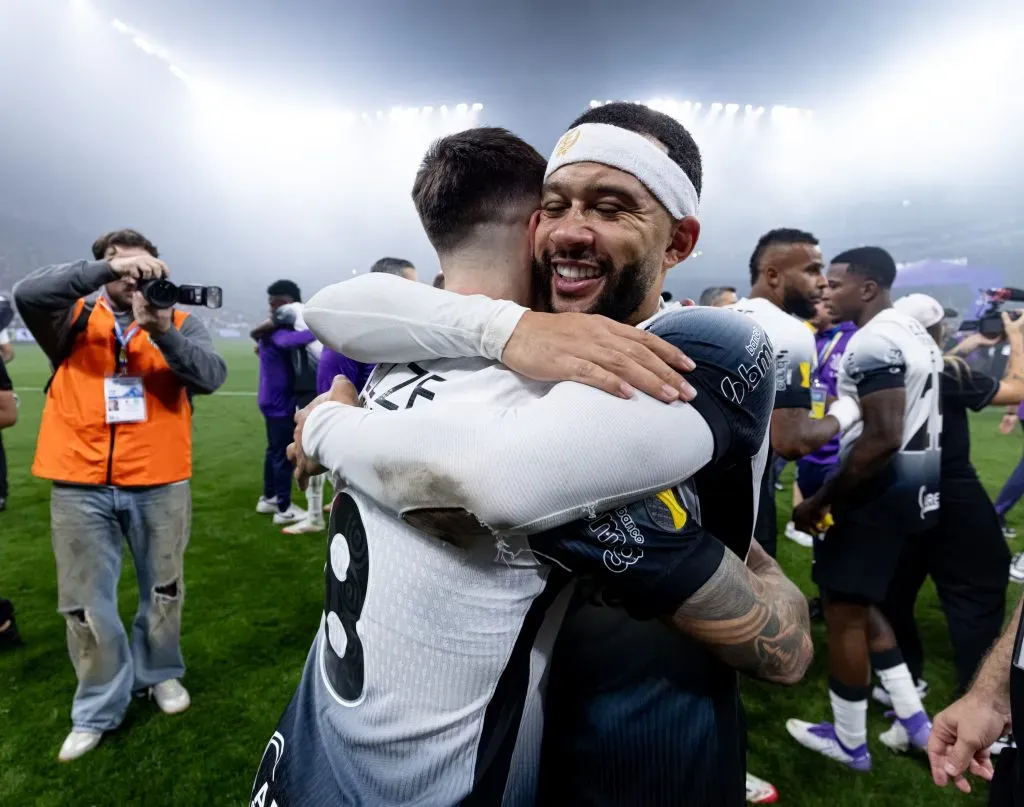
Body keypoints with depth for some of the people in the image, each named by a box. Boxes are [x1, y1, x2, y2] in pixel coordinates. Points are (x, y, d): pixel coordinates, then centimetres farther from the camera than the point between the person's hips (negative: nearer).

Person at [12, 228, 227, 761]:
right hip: (80, 486, 0)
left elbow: (212, 375, -11)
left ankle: (160, 673, 39)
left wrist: (162, 331, -24)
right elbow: (27, 293, -15)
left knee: (163, 590, 16)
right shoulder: (74, 318, 6)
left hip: (160, 483, 0)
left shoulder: (180, 322, 5)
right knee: (87, 604, 9)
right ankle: (98, 709, 28)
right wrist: (108, 267, -22)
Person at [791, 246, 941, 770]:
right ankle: (912, 717, 28)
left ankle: (849, 742, 20)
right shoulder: (912, 330, 12)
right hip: (914, 484, 10)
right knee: (859, 604, 21)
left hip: (881, 489, -10)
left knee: (843, 612, 4)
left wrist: (821, 500, -20)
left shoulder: (872, 343, -20)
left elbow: (883, 440, -27)